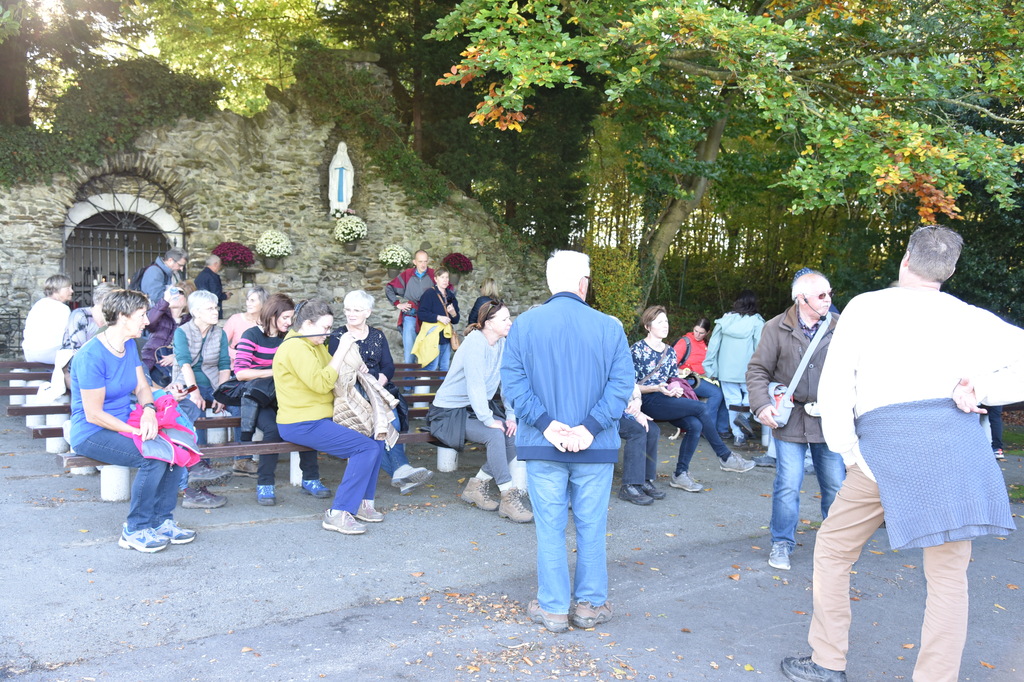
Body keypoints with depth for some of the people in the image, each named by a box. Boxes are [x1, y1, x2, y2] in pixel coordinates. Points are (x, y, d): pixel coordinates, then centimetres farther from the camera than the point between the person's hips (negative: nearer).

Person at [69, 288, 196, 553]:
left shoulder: (129, 346, 6)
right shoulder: (92, 356, -21)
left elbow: (142, 386, 7)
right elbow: (93, 414, -20)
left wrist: (149, 410, -15)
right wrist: (137, 432, -21)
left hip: (124, 424, 8)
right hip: (92, 433, -8)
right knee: (153, 456, -27)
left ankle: (162, 521, -2)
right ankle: (135, 530, -11)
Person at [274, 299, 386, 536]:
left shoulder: (315, 345, 19)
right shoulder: (295, 347, -14)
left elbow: (333, 374, 23)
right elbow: (321, 383, -24)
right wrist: (342, 350, -19)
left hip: (320, 419, 10)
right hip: (302, 425, -10)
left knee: (376, 438, 3)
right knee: (367, 448, -19)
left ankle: (362, 501, 10)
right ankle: (338, 514, -16)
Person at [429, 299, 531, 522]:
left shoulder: (502, 344, 4)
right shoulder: (475, 342, -20)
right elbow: (475, 385, -27)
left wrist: (511, 416, -8)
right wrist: (489, 420, -27)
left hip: (478, 407, 8)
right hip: (451, 410, -8)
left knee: (515, 435, -15)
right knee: (494, 435, -30)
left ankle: (477, 485, -1)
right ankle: (508, 497, -22)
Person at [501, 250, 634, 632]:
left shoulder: (524, 324, -2)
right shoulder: (609, 327, -4)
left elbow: (513, 382, -9)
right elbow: (621, 383, -10)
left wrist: (546, 424, -12)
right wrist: (590, 427, -13)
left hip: (542, 445, 0)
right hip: (596, 447, 0)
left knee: (550, 528, 10)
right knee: (591, 528, 13)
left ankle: (553, 607, 20)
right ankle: (591, 604, 24)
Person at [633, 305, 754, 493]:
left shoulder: (669, 351, 16)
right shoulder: (637, 349, -3)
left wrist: (676, 389, -1)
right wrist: (657, 388, -20)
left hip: (667, 400, 6)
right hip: (648, 402, -6)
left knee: (695, 425, -23)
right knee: (701, 408, -22)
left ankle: (680, 475, -13)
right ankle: (725, 457, -8)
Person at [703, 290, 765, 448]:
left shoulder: (724, 320, 3)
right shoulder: (756, 322, -6)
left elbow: (713, 344, 4)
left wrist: (710, 368, 11)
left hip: (726, 370, 2)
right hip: (748, 371, -2)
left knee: (733, 400, 8)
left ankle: (738, 435, 8)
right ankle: (744, 415, -12)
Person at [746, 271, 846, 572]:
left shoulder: (840, 327, 2)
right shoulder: (777, 328, -2)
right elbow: (757, 370, 0)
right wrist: (762, 405, -13)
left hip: (831, 420, 2)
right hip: (791, 420, -2)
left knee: (836, 486, 10)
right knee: (788, 485, -1)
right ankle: (782, 544, 17)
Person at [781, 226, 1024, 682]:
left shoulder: (866, 307, 7)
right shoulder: (971, 319, 15)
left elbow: (833, 384, -1)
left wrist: (848, 452, 1)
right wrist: (983, 390, 3)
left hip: (885, 439, -2)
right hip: (957, 438, 3)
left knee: (832, 551, 14)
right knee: (948, 574, 11)